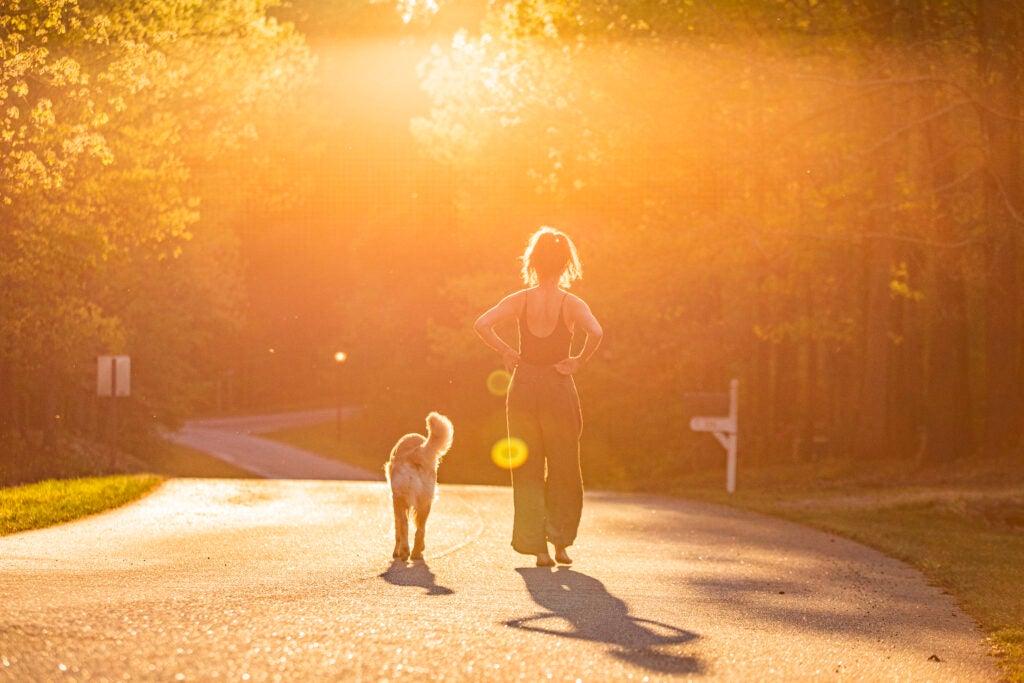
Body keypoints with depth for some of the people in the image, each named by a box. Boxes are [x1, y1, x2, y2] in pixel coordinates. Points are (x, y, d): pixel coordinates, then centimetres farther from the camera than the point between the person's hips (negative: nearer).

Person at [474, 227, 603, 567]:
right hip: (558, 388, -1)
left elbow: (482, 324, -13)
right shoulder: (571, 303, -6)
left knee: (528, 471, 8)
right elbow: (596, 332, -24)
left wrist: (507, 352, -2)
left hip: (523, 386, 2)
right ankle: (560, 543, 14)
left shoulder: (520, 300, -1)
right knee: (563, 469, 13)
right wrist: (578, 361, -10)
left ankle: (537, 546, 4)